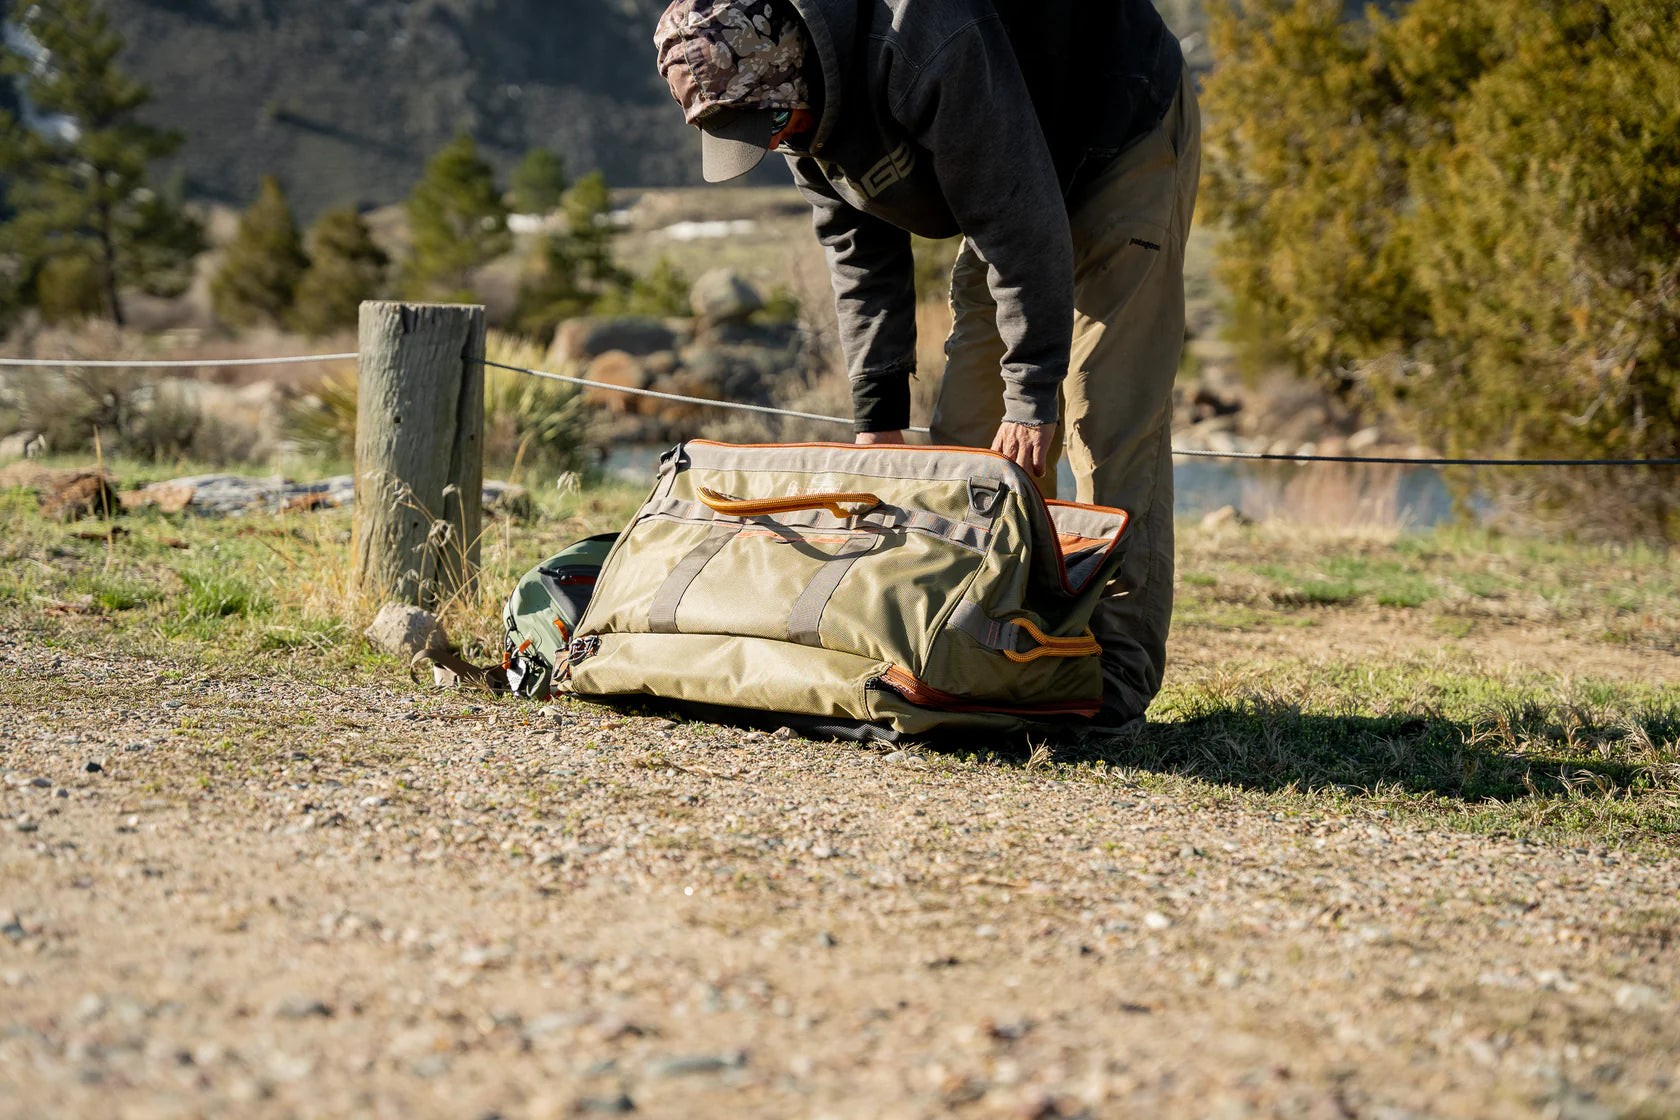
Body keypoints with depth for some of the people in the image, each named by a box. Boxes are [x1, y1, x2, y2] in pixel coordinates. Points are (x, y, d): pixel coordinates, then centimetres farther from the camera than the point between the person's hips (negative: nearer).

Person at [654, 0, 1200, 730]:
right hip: (1016, 180, 9)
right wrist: (878, 414, -4)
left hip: (1127, 139, -8)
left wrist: (1033, 394, -33)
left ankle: (1120, 676, -15)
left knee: (1107, 416, -16)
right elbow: (861, 252, 0)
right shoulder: (801, 100, -10)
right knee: (969, 423, 1)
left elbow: (1019, 223, -35)